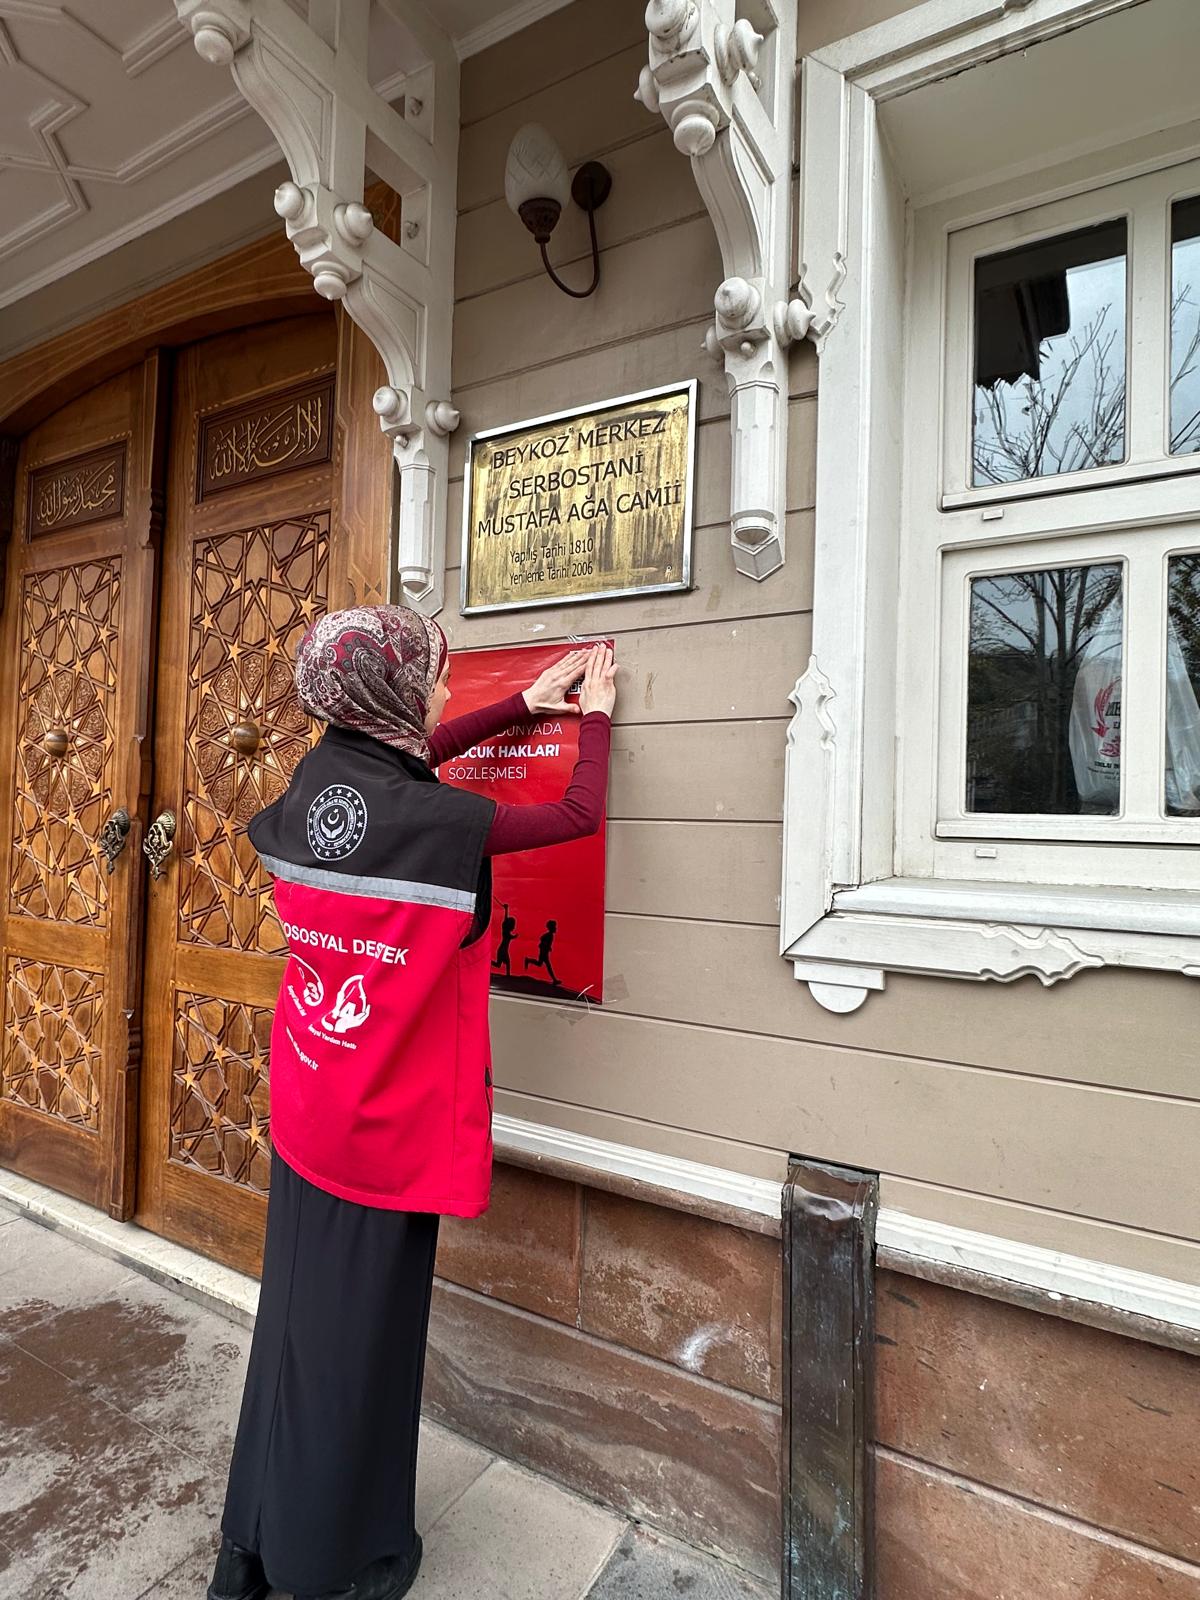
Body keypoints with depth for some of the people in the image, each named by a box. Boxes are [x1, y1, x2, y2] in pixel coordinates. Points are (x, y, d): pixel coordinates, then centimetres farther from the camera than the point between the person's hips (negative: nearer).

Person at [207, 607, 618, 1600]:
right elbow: (581, 813, -10)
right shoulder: (444, 823, -23)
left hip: (306, 1104, 7)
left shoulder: (315, 781, -4)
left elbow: (406, 762, 16)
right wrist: (595, 712, 7)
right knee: (362, 1327, 13)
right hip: (391, 1118, -7)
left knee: (299, 1308, 22)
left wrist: (525, 704, 19)